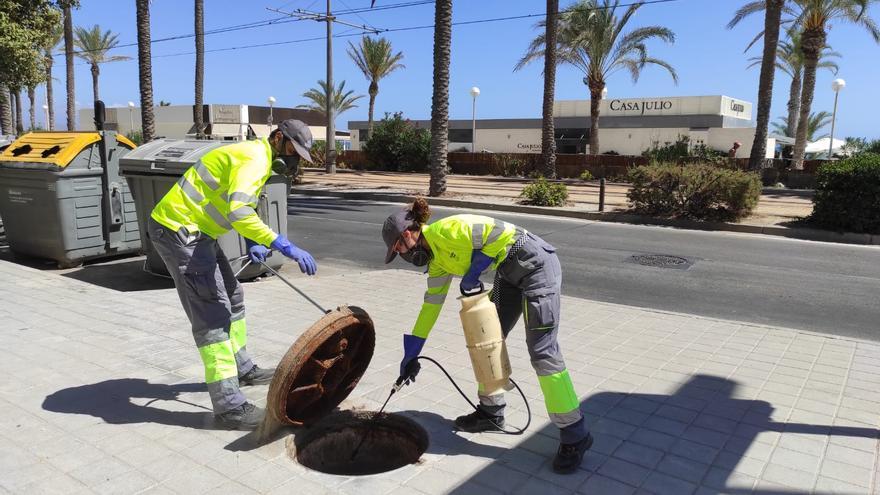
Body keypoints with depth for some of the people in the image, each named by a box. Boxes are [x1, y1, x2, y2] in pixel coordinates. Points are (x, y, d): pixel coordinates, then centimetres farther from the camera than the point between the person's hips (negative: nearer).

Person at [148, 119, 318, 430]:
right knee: (212, 312, -13)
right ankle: (228, 406, -11)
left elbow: (243, 207, 22)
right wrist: (285, 246, -35)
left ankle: (241, 368, 32)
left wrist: (252, 242, 4)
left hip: (195, 230, 11)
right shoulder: (254, 157, -18)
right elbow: (238, 214, -33)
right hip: (177, 230, -11)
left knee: (232, 296, 18)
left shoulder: (261, 159, 15)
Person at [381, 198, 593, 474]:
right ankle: (491, 412, 28)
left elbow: (499, 232, -22)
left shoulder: (444, 230, -17)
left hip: (535, 263, -10)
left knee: (542, 350, -10)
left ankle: (575, 436, -1)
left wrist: (474, 272, -16)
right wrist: (411, 354, 18)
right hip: (510, 274, 10)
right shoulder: (437, 258, 11)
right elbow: (431, 305, 17)